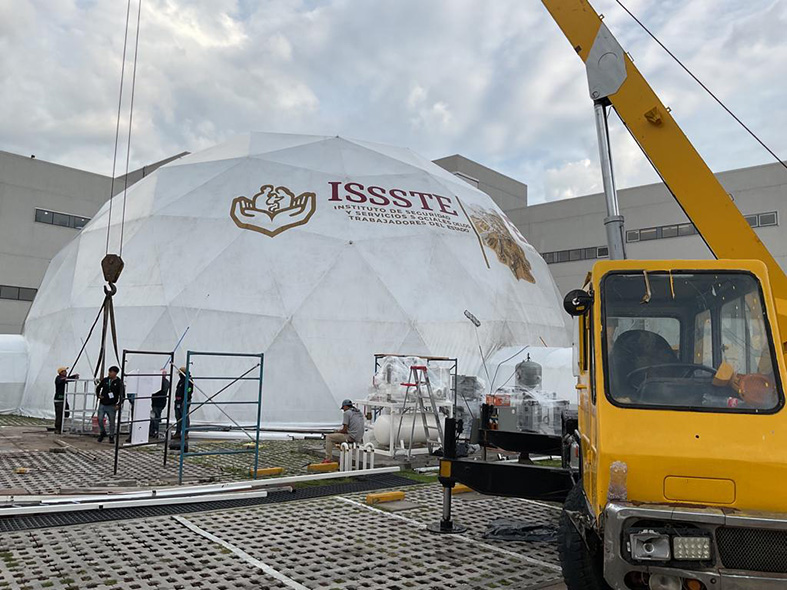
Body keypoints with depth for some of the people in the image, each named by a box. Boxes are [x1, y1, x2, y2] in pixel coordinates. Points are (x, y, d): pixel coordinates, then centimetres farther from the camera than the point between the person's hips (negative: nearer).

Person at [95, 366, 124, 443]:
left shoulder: (119, 382, -6)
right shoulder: (105, 380, 2)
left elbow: (121, 395, -3)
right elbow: (98, 388, 20)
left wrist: (118, 404, -11)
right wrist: (98, 395, 4)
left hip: (112, 406, -2)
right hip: (102, 405, 3)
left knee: (112, 422, 5)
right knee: (100, 420, -3)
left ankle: (111, 437, 20)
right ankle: (103, 433, 22)